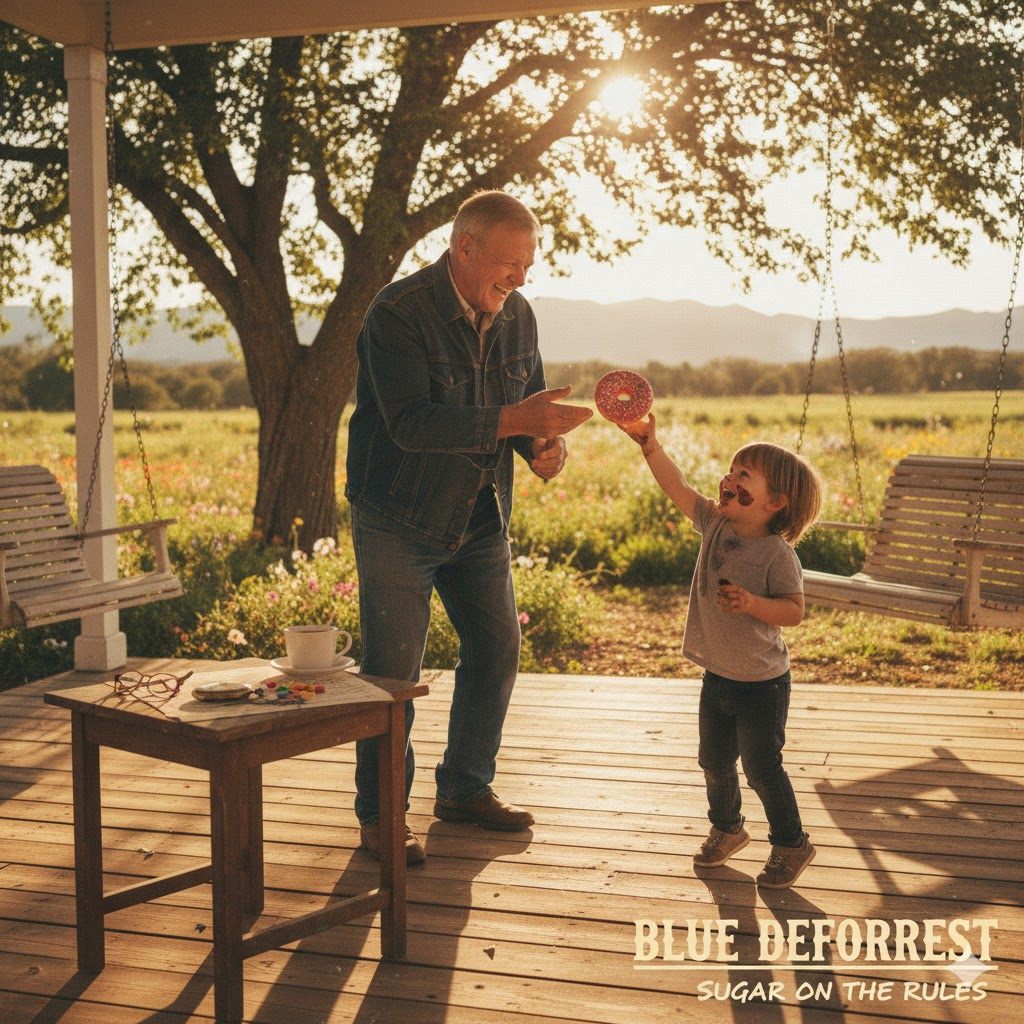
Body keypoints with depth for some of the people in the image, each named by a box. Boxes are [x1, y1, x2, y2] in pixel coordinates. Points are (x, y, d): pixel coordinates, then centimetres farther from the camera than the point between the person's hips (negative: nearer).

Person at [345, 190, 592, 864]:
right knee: (394, 670, -3)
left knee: (497, 649, 10)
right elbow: (411, 423, -30)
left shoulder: (517, 316, 1)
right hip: (398, 521, -6)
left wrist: (546, 443, -14)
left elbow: (530, 400, 10)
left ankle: (466, 788, 29)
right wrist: (514, 420, -37)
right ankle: (379, 816, 13)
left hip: (481, 517, 7)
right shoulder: (398, 313, -20)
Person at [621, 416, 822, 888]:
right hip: (717, 677, 7)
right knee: (714, 761, 19)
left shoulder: (777, 553, -20)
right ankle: (726, 828, 42)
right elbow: (677, 488, -2)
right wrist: (649, 445, -11)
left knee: (762, 768, 2)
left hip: (761, 684, -7)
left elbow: (794, 610, -20)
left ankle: (791, 844, 22)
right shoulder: (715, 524, -3)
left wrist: (751, 603, -35)